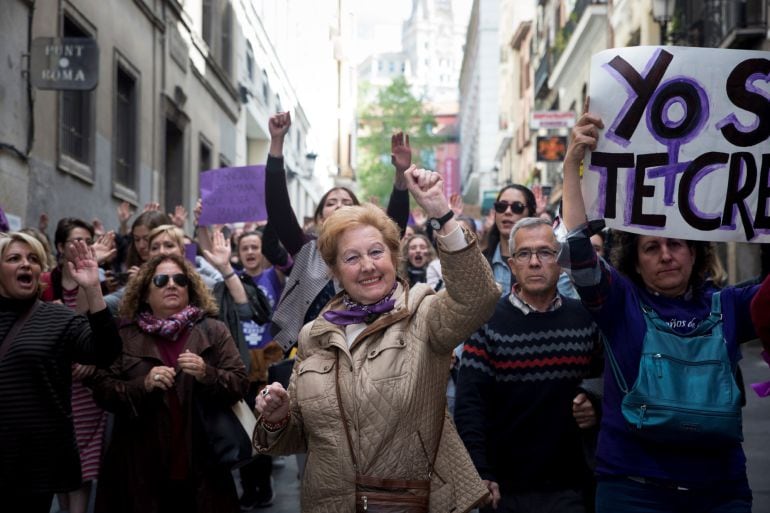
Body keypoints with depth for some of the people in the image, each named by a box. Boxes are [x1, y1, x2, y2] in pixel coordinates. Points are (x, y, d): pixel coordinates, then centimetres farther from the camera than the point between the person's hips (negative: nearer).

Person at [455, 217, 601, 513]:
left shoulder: (585, 320, 3)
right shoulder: (487, 322, -4)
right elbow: (469, 405, -9)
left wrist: (596, 407, -8)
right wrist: (480, 475, -18)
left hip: (567, 487, 2)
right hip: (504, 487, -1)